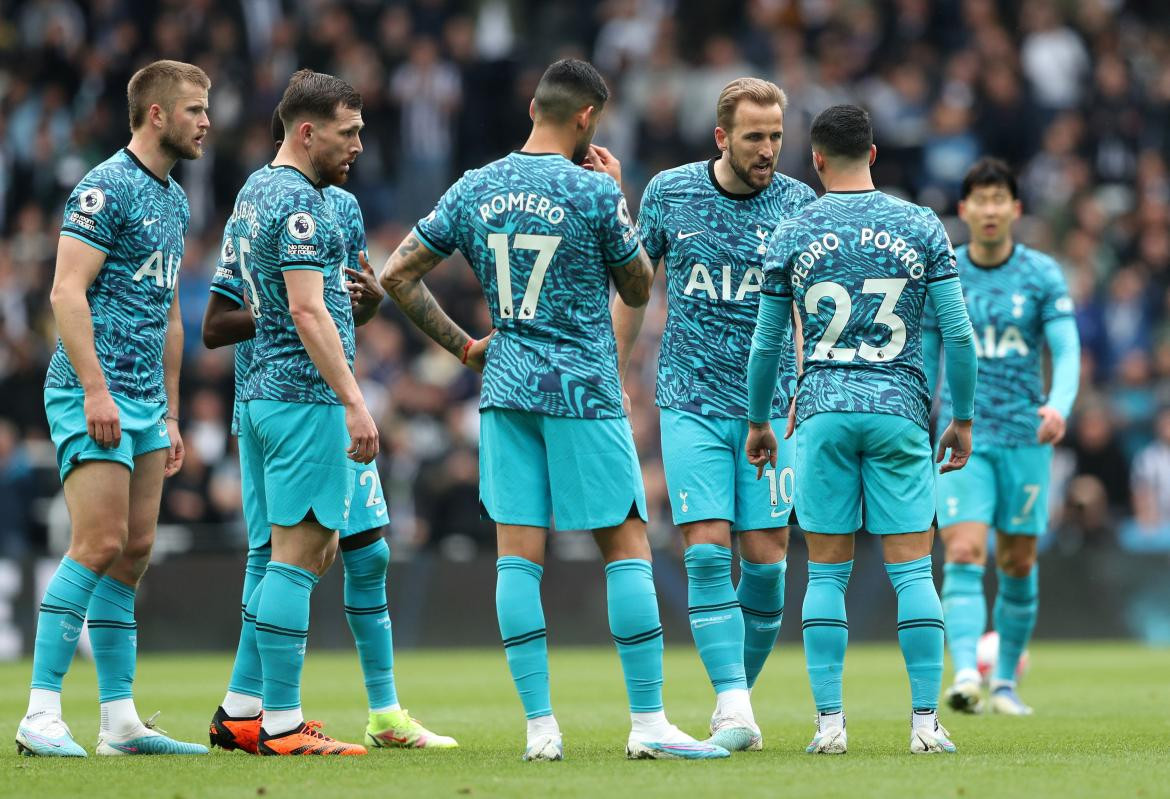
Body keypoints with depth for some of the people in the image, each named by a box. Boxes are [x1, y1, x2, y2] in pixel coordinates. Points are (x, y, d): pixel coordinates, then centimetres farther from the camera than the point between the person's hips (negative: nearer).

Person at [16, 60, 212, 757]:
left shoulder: (175, 199, 18)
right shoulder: (108, 188, -10)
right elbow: (67, 292, -16)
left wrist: (170, 412, 22)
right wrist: (94, 387, -23)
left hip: (144, 402, 9)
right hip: (94, 393, -9)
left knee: (135, 554, 6)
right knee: (100, 544, -15)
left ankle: (121, 720, 8)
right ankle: (42, 715, -13)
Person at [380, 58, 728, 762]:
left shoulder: (475, 189, 5)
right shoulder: (595, 192, -9)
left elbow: (398, 274, 8)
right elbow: (639, 290, 4)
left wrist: (461, 346, 15)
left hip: (506, 388, 5)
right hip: (584, 390, -5)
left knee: (519, 555, 2)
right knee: (629, 547, 1)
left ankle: (540, 726, -1)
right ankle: (649, 723, -1)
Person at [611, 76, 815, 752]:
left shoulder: (798, 202, -1)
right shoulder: (669, 193, 0)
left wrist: (806, 389, -6)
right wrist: (614, 377, 13)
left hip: (769, 408, 1)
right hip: (691, 404, -1)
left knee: (765, 557, -1)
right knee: (707, 551, -10)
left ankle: (742, 688, 19)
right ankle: (734, 711, -13)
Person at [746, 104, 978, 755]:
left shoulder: (792, 234, 4)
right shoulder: (922, 227, 3)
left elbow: (767, 343, 7)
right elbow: (958, 333, 1)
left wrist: (759, 421, 19)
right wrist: (964, 419, 10)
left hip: (823, 411, 0)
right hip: (900, 409, 0)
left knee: (828, 572, 5)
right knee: (913, 570, 2)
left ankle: (829, 721, 1)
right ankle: (927, 720, -2)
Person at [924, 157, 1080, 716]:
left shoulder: (1043, 275, -1)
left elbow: (1067, 351, -8)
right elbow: (924, 361, 10)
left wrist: (1059, 405, -28)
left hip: (1025, 437, 0)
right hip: (963, 436, 0)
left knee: (1018, 564, 6)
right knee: (963, 554, -16)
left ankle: (1005, 682, 21)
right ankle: (965, 674, -27)